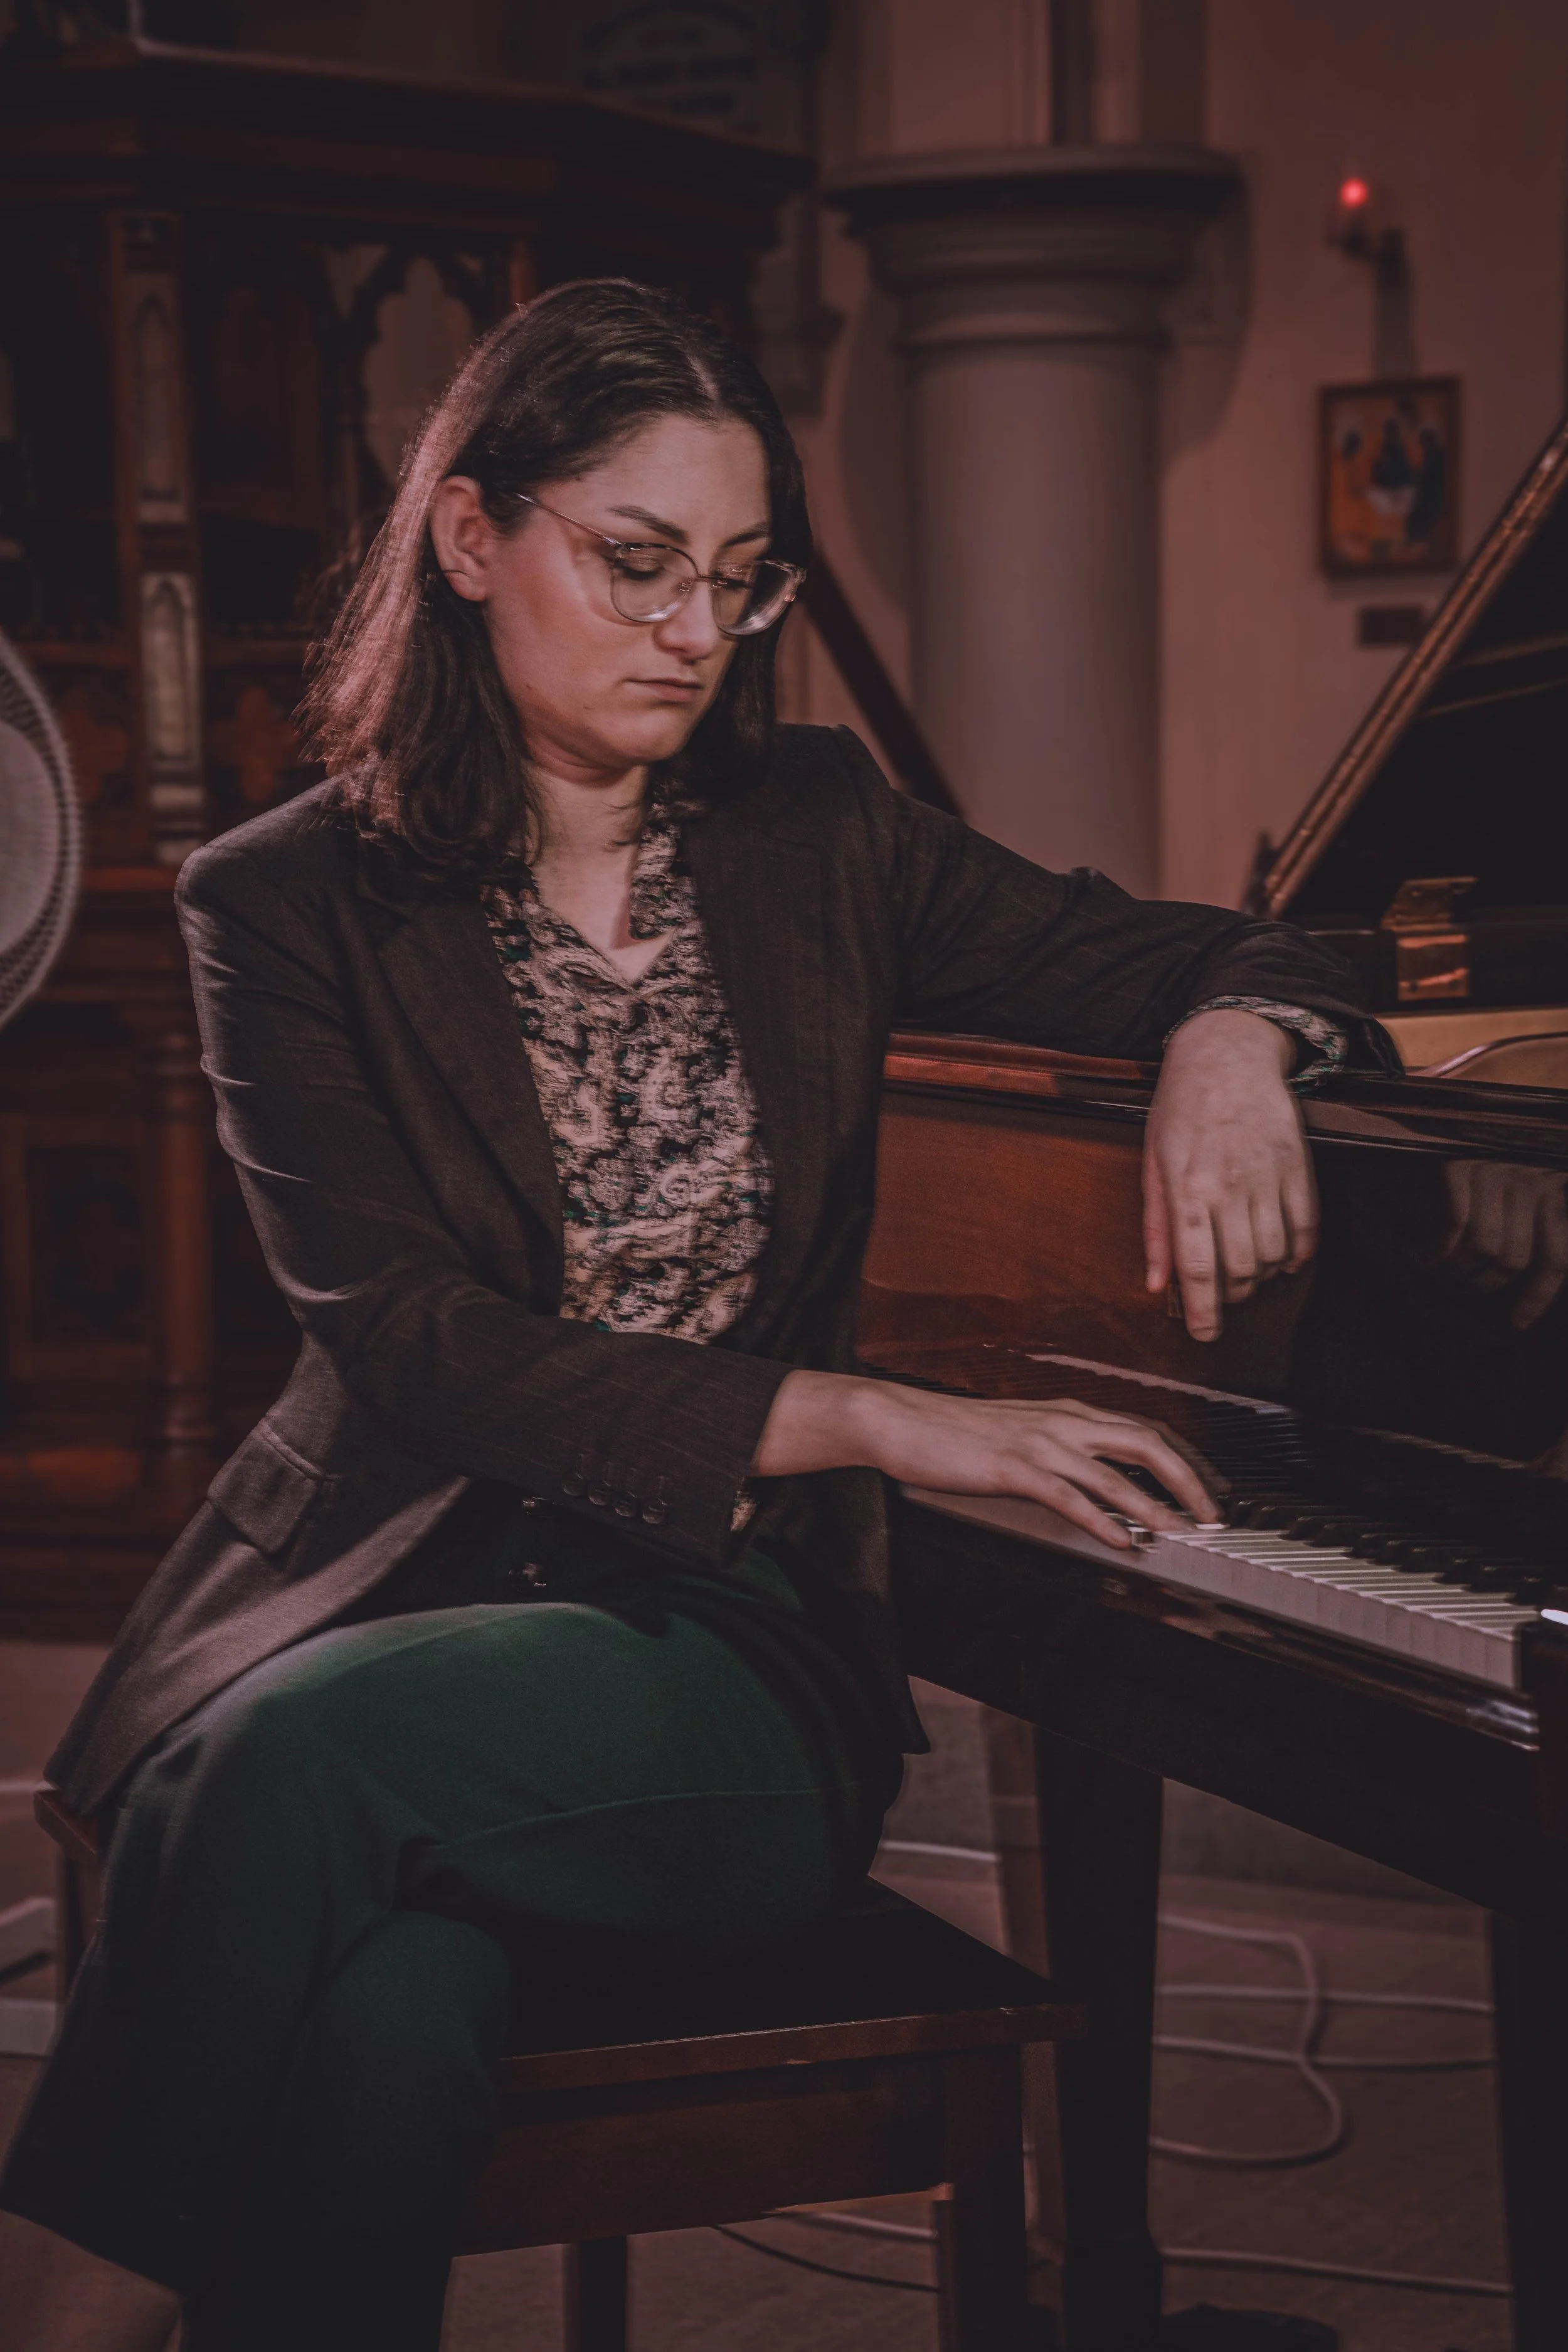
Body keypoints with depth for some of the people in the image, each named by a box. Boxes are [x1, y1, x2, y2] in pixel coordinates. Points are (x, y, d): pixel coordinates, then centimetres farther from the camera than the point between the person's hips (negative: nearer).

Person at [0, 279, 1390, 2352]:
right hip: (385, 1600, -1)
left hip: (736, 1659, 1)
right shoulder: (293, 907, 2)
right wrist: (873, 1421, -20)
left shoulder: (817, 844, 10)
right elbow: (407, 1335, -10)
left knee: (317, 1749, -33)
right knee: (385, 2013, -37)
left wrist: (1228, 1040, -14)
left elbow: (1211, 956, 14)